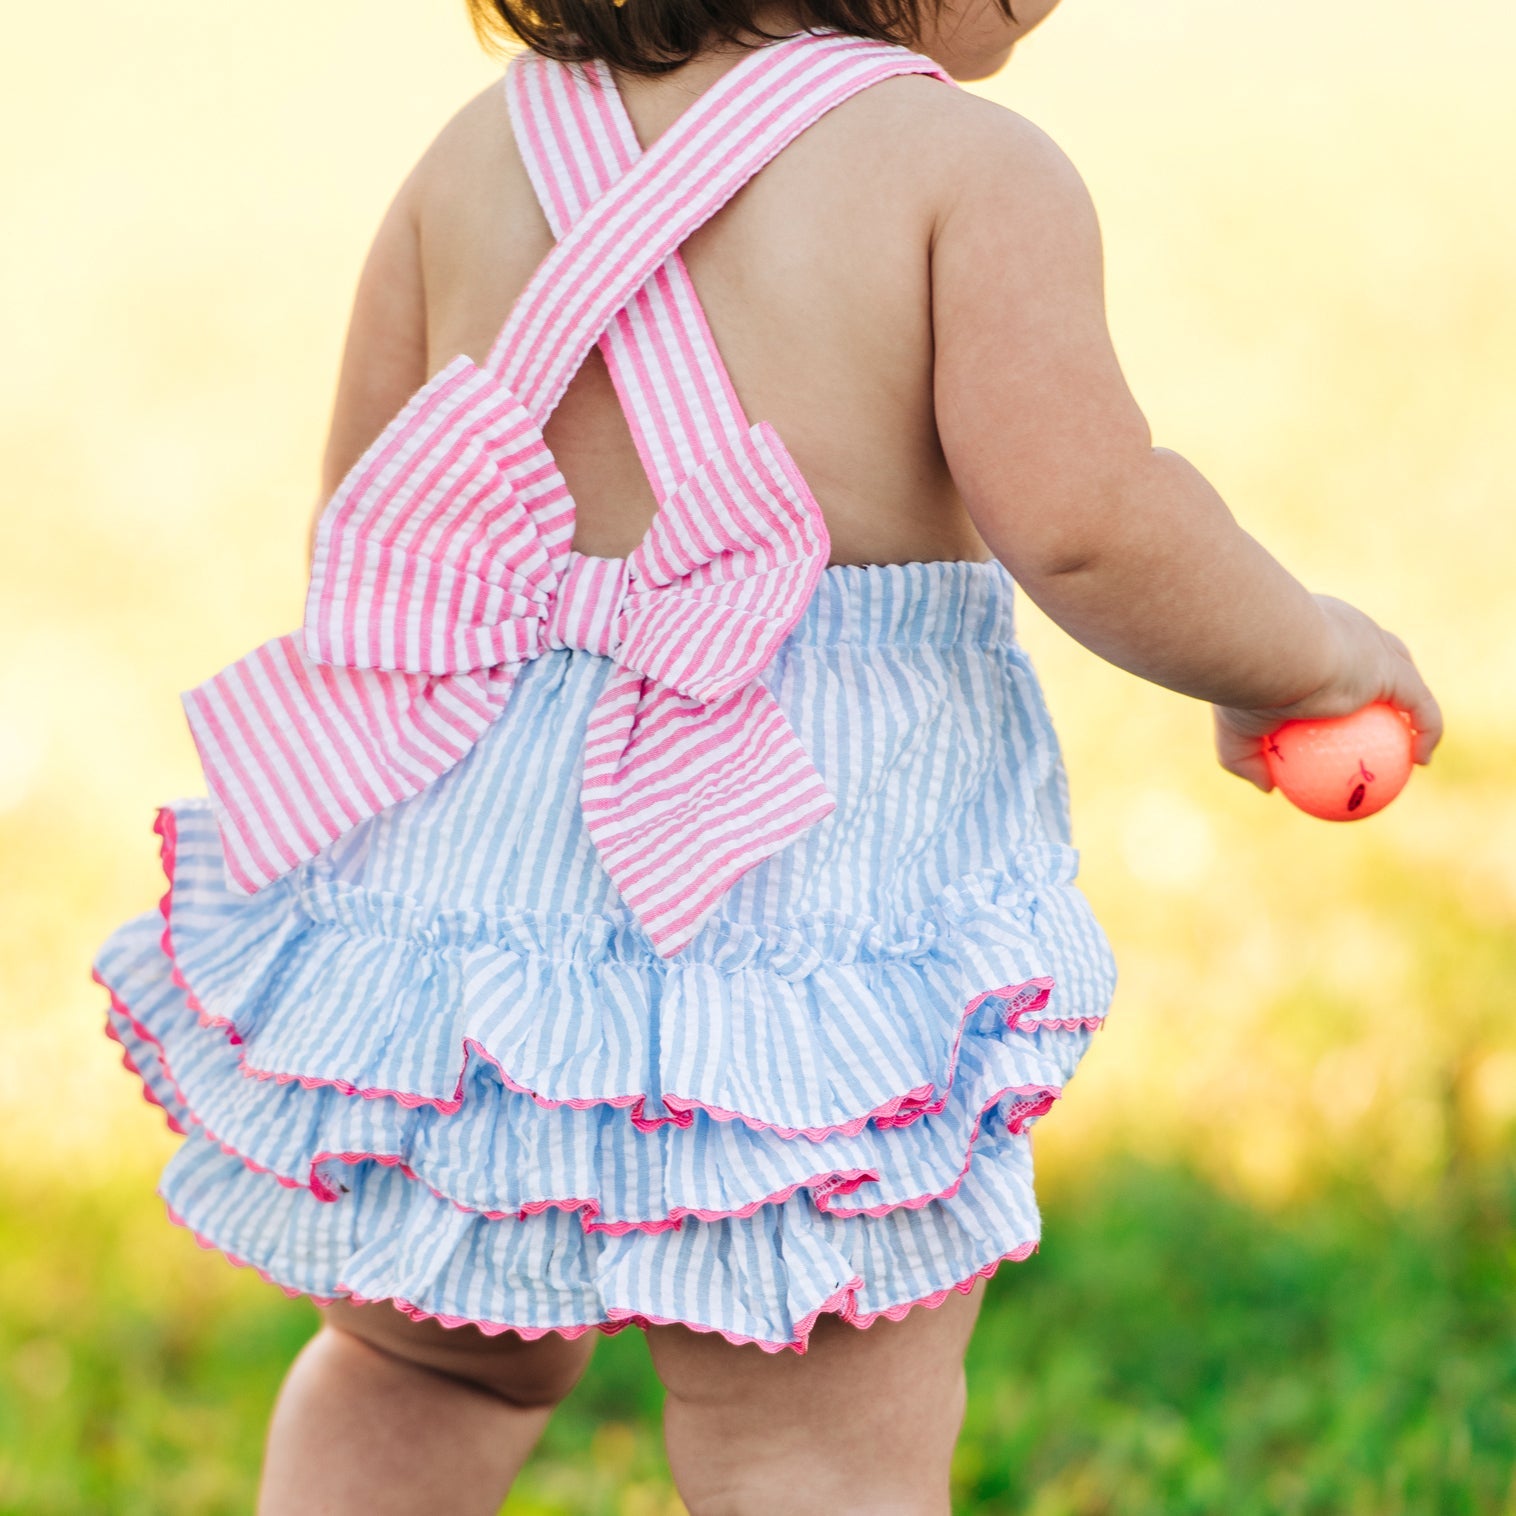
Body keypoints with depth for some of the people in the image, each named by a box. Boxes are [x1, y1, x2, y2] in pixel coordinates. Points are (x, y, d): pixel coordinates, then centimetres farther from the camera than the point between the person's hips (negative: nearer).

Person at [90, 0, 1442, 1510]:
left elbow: (354, 530, 12)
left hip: (450, 841, 5)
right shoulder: (972, 167, -8)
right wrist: (1311, 656, 1)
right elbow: (1085, 525, -17)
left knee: (422, 1364, 27)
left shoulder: (482, 148, 7)